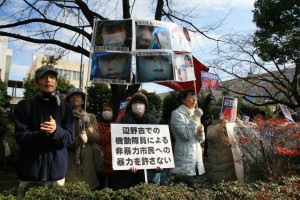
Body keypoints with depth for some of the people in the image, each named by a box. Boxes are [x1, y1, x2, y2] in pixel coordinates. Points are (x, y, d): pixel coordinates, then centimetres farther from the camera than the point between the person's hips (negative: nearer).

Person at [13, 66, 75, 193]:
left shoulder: (65, 108, 5)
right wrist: (43, 134, -24)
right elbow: (21, 137, -6)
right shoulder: (24, 106, 1)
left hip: (57, 169, 1)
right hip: (30, 170, -1)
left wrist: (56, 131, -23)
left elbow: (69, 138, -2)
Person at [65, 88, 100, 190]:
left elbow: (97, 138, -2)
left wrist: (87, 123, -14)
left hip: (87, 163, 2)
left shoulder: (91, 117, 8)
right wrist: (78, 140, -20)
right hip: (69, 164, -2)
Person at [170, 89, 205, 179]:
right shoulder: (177, 114, -8)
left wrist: (200, 131, -7)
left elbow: (201, 139, 14)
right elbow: (186, 135, -21)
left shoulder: (193, 114, 14)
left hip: (197, 159, 7)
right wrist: (196, 118, -17)